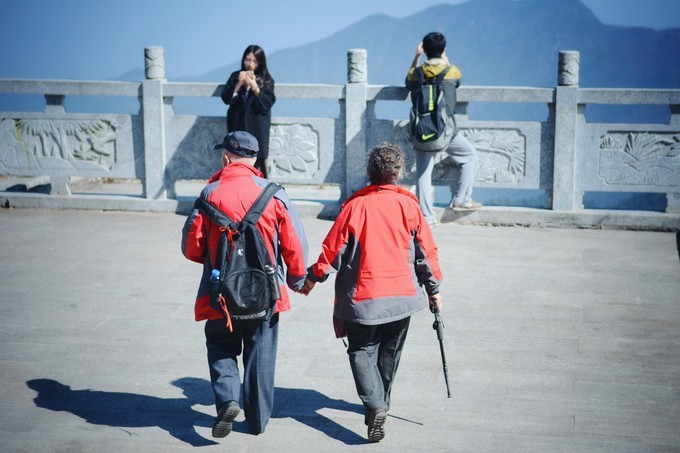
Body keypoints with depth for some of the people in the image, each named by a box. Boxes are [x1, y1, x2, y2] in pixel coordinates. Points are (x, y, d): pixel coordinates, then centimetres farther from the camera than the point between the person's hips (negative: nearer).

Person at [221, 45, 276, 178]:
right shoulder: (235, 76, 6)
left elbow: (269, 102, -9)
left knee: (258, 161, -4)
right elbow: (226, 98, -2)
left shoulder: (266, 80, 1)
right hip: (238, 126, 2)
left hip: (257, 127, -2)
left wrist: (254, 86, -18)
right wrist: (239, 84, -14)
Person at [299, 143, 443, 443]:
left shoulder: (355, 206, -8)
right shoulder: (408, 205, -3)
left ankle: (374, 405, -15)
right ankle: (380, 403, 34)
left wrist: (313, 278, 11)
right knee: (389, 353, 19)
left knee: (361, 351, 5)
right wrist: (434, 289, 12)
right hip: (403, 294, 3)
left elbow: (333, 247, -5)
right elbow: (426, 249, 1)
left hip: (363, 297, -3)